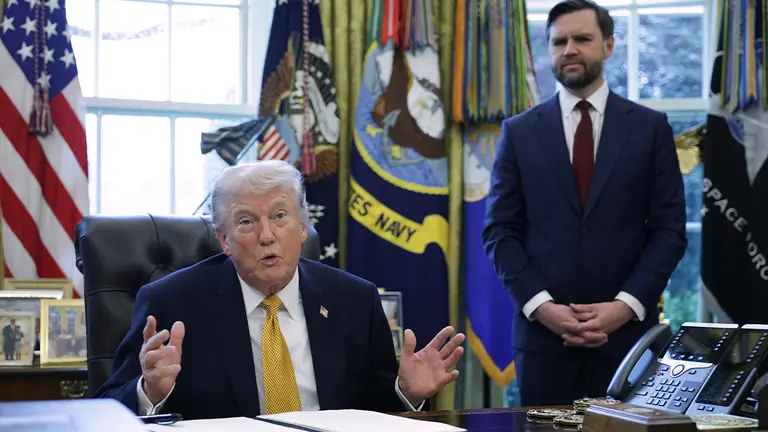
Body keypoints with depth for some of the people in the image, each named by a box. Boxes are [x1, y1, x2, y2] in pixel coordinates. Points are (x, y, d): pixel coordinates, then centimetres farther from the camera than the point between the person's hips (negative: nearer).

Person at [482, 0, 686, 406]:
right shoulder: (519, 131, 6)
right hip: (543, 330, 0)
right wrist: (541, 305, -10)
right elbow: (500, 232, 3)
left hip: (627, 330, 0)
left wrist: (626, 305, -10)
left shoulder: (650, 127, 5)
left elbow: (669, 230, 2)